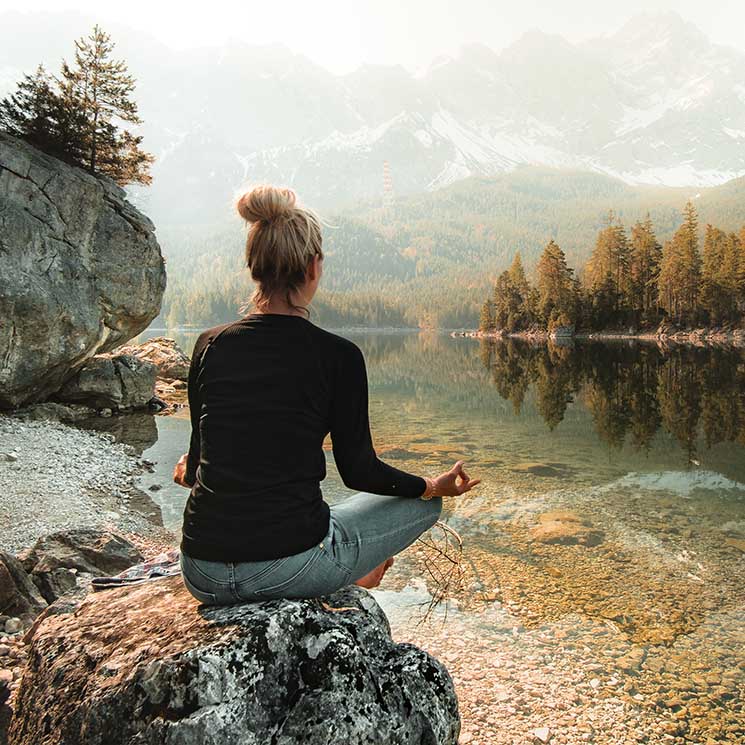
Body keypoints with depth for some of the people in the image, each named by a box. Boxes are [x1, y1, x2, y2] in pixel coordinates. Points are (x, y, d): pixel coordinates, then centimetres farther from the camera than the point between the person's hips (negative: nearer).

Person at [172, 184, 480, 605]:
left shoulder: (211, 345, 2)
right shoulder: (337, 355, -10)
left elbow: (197, 464, 11)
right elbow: (359, 471, -2)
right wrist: (435, 486, 17)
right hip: (291, 567, -4)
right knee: (426, 502, 17)